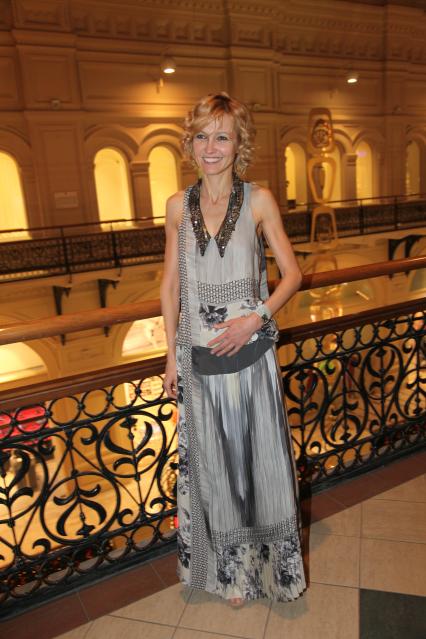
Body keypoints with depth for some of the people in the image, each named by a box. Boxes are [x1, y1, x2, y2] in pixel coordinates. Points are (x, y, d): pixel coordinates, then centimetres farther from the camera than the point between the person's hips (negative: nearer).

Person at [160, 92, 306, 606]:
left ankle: (270, 564, 38)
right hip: (198, 356, 2)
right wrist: (172, 354, 4)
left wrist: (256, 317, -16)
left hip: (249, 351, -2)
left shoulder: (259, 201, -4)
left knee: (259, 456, 11)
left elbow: (292, 274, 0)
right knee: (212, 463, 14)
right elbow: (170, 285, 6)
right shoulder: (178, 206, 2)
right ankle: (233, 571, 38)